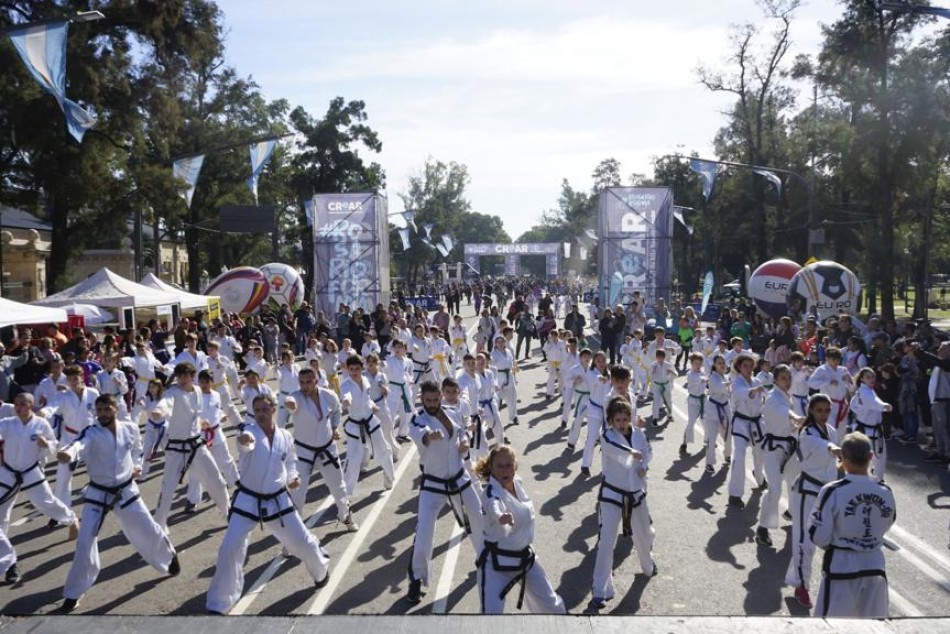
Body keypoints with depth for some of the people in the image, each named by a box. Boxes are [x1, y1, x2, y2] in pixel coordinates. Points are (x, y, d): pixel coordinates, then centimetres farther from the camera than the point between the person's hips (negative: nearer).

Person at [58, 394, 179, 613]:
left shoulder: (130, 429, -8)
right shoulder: (92, 433, -19)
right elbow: (80, 444, -44)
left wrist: (136, 465, 1)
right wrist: (67, 453, -65)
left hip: (126, 490, 2)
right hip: (98, 494, -2)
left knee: (148, 530, 11)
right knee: (85, 543, -7)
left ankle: (169, 556, 43)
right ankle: (73, 593, 10)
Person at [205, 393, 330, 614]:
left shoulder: (285, 436, -3)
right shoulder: (251, 431, -15)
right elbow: (246, 443, -41)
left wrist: (292, 478, -7)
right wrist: (243, 441, -66)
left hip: (277, 500, 3)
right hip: (248, 500, -3)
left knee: (302, 541, 9)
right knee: (230, 549, -10)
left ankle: (321, 571, 43)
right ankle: (217, 604, 7)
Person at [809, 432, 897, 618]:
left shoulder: (832, 492, -19)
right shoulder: (885, 492, -7)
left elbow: (819, 537, -14)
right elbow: (886, 524, 11)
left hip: (841, 567, -4)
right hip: (874, 566, 4)